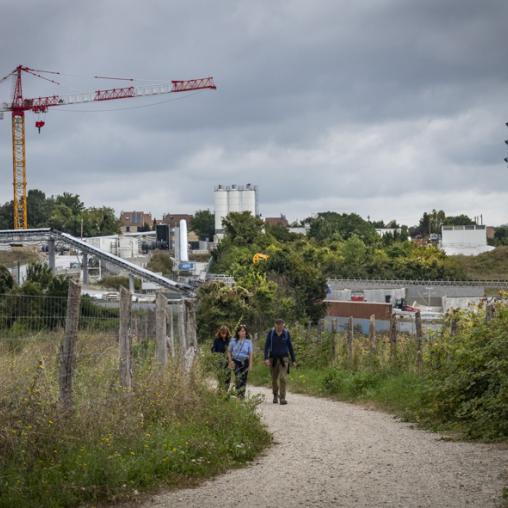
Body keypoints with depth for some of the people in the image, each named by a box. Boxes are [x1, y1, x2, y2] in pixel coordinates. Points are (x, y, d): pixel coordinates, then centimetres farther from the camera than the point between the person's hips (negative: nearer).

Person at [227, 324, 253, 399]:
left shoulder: (248, 341, 3)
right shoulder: (233, 341, 3)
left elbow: (250, 353, 4)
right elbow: (229, 351, 10)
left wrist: (250, 364, -2)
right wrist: (230, 361, -1)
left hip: (245, 362, 1)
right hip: (236, 361, -1)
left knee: (244, 379, 4)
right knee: (238, 378, -14)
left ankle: (242, 395, 16)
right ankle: (239, 395, -15)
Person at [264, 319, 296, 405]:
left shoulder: (286, 333, -4)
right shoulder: (271, 333, -6)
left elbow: (290, 347, 4)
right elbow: (267, 346, -7)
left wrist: (293, 360, 5)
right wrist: (266, 358, -18)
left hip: (284, 358, -1)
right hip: (273, 358, 1)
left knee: (283, 378, -15)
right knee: (274, 379, 10)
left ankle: (282, 398, -15)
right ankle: (275, 395, 34)